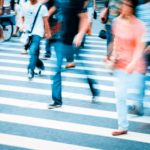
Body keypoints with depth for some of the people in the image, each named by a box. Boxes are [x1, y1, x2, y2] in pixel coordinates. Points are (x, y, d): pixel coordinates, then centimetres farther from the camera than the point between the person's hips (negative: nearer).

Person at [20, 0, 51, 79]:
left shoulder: (42, 7, -5)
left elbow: (45, 21, 1)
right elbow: (22, 17, 18)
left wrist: (48, 32, 5)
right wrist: (21, 25, -1)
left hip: (37, 32, -5)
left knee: (33, 51, -20)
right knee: (35, 52, 13)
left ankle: (30, 70, -19)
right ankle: (40, 66, 36)